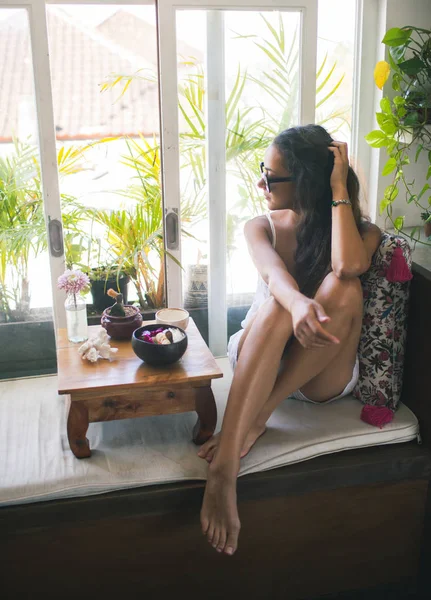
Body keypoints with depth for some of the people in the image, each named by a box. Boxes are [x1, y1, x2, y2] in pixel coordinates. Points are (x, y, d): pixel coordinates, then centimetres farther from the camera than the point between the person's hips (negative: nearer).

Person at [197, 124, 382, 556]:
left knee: (344, 287, -31)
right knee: (278, 304, -36)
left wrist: (339, 189, -18)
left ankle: (258, 416, -31)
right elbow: (274, 273, -24)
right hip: (256, 359, 1)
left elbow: (348, 266, -29)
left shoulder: (363, 232, -2)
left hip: (323, 375, -1)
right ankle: (225, 465, -49)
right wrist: (297, 303, -47)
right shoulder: (263, 226, 1)